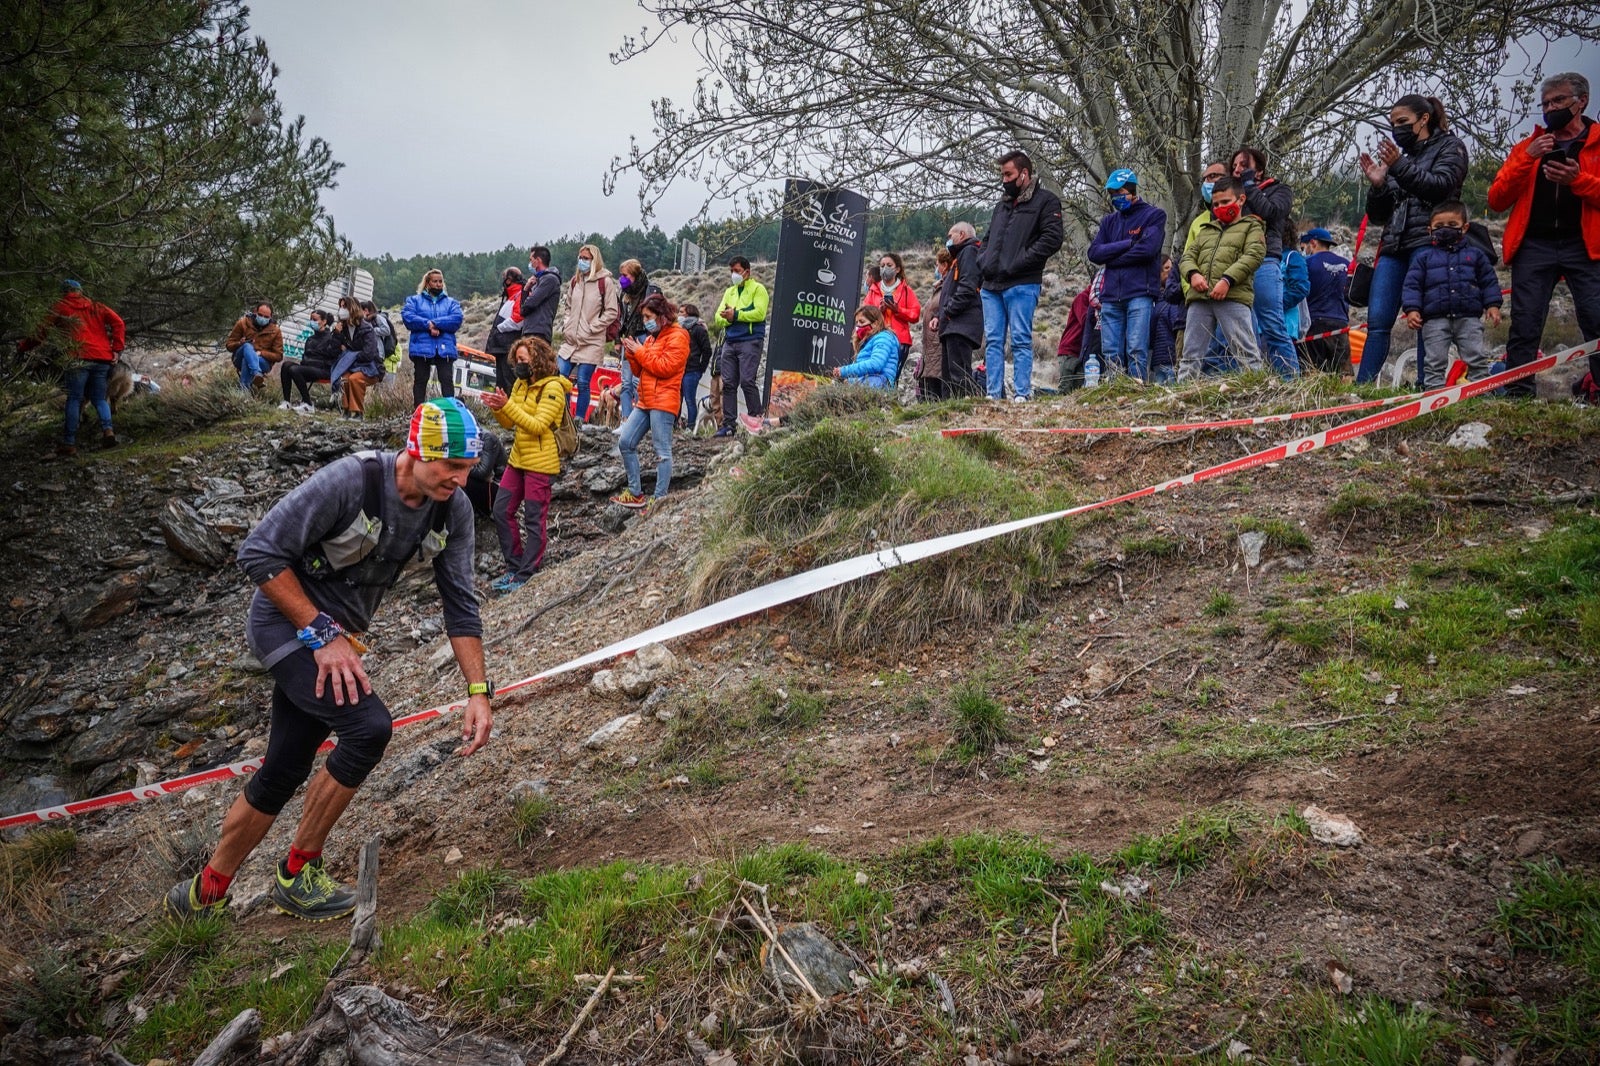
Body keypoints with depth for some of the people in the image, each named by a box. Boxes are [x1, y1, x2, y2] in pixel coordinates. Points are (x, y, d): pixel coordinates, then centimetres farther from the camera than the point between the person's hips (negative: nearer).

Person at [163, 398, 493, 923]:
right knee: (369, 726, -24)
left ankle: (205, 895, 31)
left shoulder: (453, 510, -10)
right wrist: (323, 634, -24)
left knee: (284, 772, 11)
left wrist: (479, 692, -10)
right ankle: (297, 874, -3)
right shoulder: (349, 480, -29)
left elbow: (460, 604, -4)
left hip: (333, 636, 7)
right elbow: (259, 552, -25)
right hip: (287, 621, -7)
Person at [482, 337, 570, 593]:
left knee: (534, 520, -1)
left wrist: (508, 405, -26)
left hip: (540, 463, -8)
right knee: (501, 512, 10)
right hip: (518, 459, 9)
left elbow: (538, 426, -22)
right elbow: (509, 423, 11)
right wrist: (497, 408, -9)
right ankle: (514, 567, 21)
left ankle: (526, 575, 7)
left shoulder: (553, 388, -14)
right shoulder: (521, 384, 10)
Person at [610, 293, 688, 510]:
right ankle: (635, 494, 12)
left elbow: (665, 367, -17)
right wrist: (631, 355, 4)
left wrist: (640, 352, -9)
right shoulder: (651, 337, 21)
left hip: (663, 402, -9)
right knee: (625, 442, 6)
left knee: (662, 451, -6)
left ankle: (660, 498, -2)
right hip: (645, 401, 9)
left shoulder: (677, 337, -6)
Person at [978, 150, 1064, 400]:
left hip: (1022, 285, -7)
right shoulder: (1002, 205, 24)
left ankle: (1022, 394, -4)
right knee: (992, 341, 3)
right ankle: (994, 395, 6)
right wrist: (983, 261, 9)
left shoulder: (1045, 201, 1)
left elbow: (1052, 239, -11)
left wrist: (1016, 264, -15)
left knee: (1021, 340, -6)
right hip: (992, 286, 7)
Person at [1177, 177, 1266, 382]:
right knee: (1190, 353, 4)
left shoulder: (1251, 227, 12)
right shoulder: (1206, 230, 28)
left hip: (1233, 297, -5)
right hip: (1200, 298, 5)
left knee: (1245, 351, -10)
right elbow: (1188, 256, 21)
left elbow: (1253, 256, -4)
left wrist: (1227, 280, -17)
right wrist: (1193, 274, -3)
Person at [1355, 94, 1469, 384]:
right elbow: (1377, 215, 22)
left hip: (1429, 243, -5)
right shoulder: (1400, 157, 25)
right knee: (1377, 320, -5)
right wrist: (1377, 186, 3)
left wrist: (1400, 167, -17)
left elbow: (1441, 185, -9)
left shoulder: (1450, 147, 11)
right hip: (1394, 246, 5)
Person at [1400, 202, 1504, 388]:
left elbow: (1489, 281, 15)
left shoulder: (1475, 254, 13)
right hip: (1435, 320, -1)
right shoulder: (1424, 256, 9)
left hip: (1469, 318, 1)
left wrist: (1493, 305, 4)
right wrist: (1411, 309, -8)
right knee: (1435, 360, 0)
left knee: (1476, 358, -1)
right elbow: (1412, 284, 4)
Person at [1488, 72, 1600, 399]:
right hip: (1534, 247, 2)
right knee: (1524, 326, -4)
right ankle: (1518, 395, -1)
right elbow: (1496, 200, 6)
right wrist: (1527, 159, -6)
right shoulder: (1528, 146, 16)